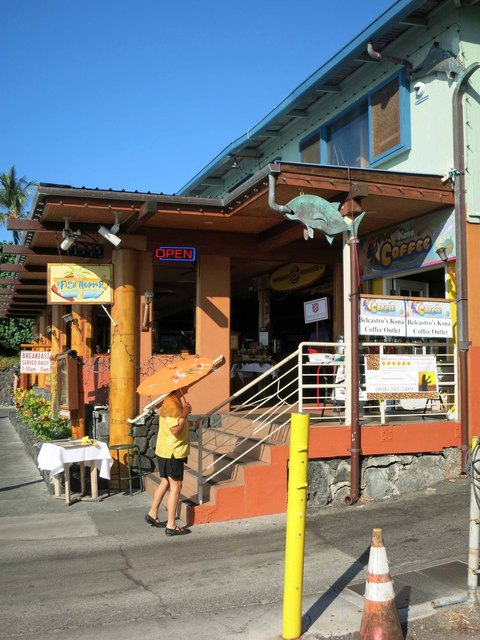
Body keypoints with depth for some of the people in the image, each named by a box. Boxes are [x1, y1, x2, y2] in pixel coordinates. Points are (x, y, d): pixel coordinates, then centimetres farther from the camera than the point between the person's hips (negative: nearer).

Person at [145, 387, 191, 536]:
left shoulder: (176, 401, 9)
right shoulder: (171, 404, -23)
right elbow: (175, 429, -26)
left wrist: (185, 412, 0)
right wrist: (184, 414, -20)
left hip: (167, 450, 10)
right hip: (172, 451, -10)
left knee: (165, 482, 20)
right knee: (175, 486, -3)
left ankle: (152, 514, 33)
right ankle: (171, 526, 2)